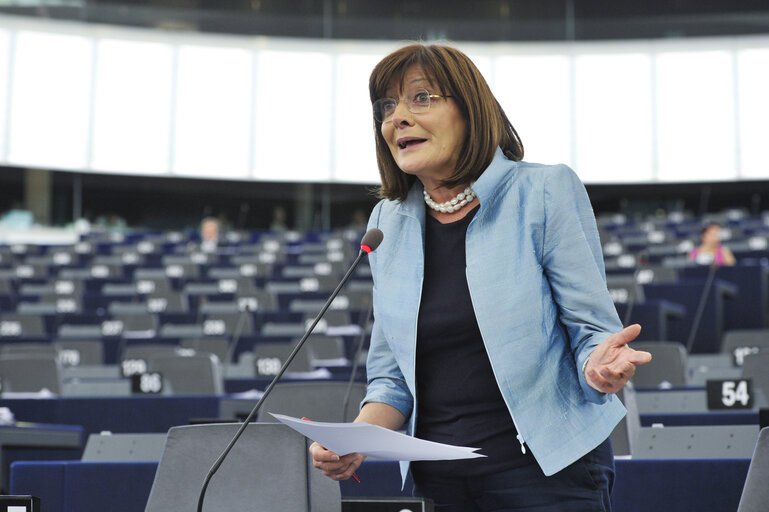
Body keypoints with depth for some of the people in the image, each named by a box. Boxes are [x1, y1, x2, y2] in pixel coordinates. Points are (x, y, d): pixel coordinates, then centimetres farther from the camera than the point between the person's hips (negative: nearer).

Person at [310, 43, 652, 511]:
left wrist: (599, 365, -29)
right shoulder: (388, 222, 5)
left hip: (548, 470, -4)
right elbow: (392, 376, 9)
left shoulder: (546, 191, -7)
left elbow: (591, 327, -7)